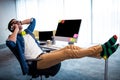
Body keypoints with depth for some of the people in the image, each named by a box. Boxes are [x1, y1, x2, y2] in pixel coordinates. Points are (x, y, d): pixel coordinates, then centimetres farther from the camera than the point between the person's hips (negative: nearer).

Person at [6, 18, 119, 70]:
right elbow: (9, 43, -25)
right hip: (36, 61, -8)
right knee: (68, 53, -25)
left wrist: (21, 22, 29)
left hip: (43, 55, 8)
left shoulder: (27, 31, 23)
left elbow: (33, 20, 39)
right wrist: (16, 30, -10)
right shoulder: (15, 37, 2)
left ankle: (101, 52, -19)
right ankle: (101, 49, -26)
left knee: (70, 47, -13)